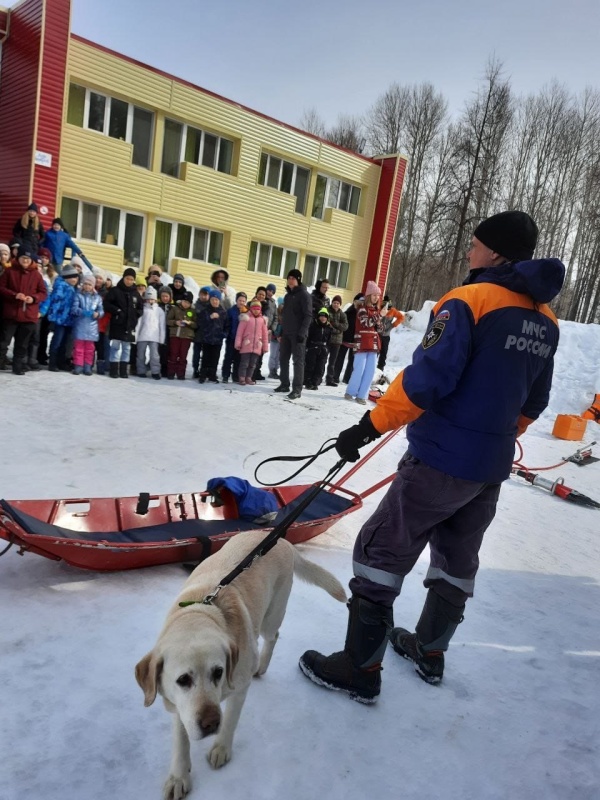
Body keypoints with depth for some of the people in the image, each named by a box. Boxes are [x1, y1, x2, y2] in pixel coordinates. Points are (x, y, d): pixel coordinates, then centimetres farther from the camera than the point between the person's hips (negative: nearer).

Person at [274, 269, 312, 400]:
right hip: (286, 333, 8)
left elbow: (308, 315, -13)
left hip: (298, 334, -7)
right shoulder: (287, 295, 17)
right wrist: (282, 330, 15)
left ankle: (297, 389, -5)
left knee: (298, 360, -6)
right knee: (283, 359, 9)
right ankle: (284, 384, 19)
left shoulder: (304, 295, -7)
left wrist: (302, 332, -20)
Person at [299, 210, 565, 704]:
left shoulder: (469, 301, -15)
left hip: (441, 460, -8)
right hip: (492, 467, 8)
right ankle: (430, 651, 38)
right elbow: (532, 403, 16)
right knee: (458, 558, 21)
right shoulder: (545, 321, 8)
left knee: (381, 552, 2)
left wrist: (370, 425, -17)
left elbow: (427, 378, -23)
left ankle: (360, 668, 10)